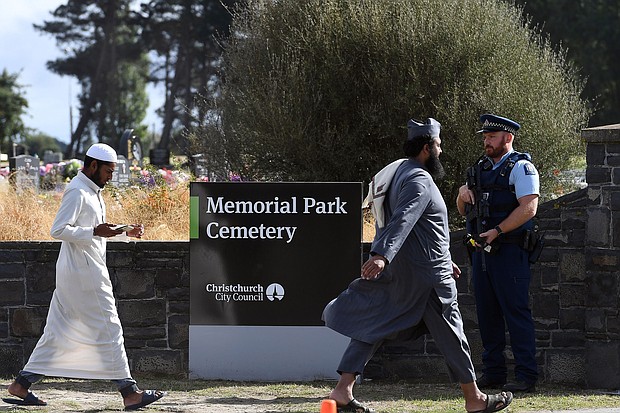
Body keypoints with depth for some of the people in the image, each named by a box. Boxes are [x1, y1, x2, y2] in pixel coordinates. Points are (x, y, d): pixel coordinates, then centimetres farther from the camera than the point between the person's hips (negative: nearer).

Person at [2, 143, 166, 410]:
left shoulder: (93, 192, 19)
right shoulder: (77, 193, -13)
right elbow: (58, 230, -20)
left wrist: (127, 233, 16)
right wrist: (95, 232, -25)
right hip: (84, 273, -10)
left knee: (59, 333, 9)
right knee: (108, 329, -6)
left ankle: (21, 385, 10)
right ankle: (129, 393, -4)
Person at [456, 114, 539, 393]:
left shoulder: (521, 168, -4)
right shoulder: (481, 168, 19)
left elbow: (528, 208, -17)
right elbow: (463, 211, 26)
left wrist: (497, 230, -22)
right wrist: (463, 193, 3)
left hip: (509, 252, -8)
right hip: (482, 250, 8)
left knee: (516, 311, -10)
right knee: (487, 313, 9)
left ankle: (526, 377, -10)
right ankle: (493, 373, 15)